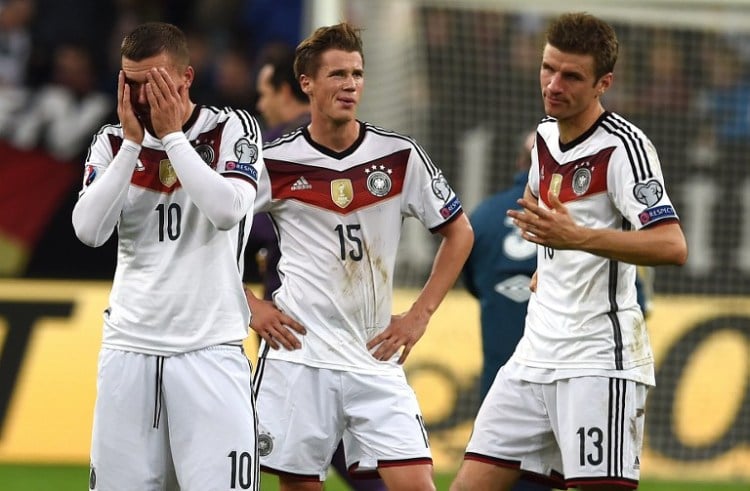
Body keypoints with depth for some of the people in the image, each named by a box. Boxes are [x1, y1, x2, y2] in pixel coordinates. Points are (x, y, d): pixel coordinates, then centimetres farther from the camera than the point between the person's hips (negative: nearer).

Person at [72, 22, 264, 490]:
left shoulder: (233, 127, 1)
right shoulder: (113, 142, 9)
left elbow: (227, 211, -16)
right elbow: (89, 230, -5)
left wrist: (171, 134, -10)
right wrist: (133, 142, -7)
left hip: (210, 347, -3)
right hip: (129, 347, 3)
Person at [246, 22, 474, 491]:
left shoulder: (399, 155, 1)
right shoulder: (275, 162, -2)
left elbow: (459, 232, 12)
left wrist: (419, 315, 4)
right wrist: (251, 306, -1)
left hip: (375, 356, 1)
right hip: (299, 353, -1)